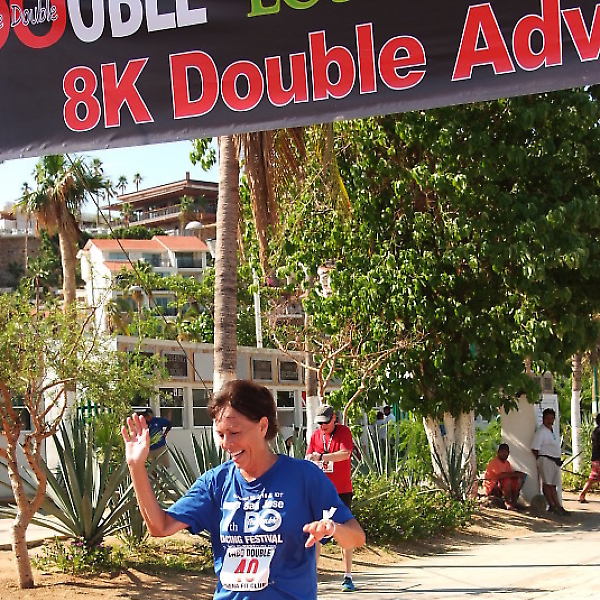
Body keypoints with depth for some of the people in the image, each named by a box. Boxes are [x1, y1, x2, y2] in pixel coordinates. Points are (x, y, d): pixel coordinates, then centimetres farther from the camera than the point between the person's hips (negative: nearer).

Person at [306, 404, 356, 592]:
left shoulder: (344, 432, -6)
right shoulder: (315, 436, 7)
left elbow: (345, 454, -22)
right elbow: (308, 458, 9)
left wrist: (321, 457, -30)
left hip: (342, 492, -3)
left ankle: (348, 576, 7)